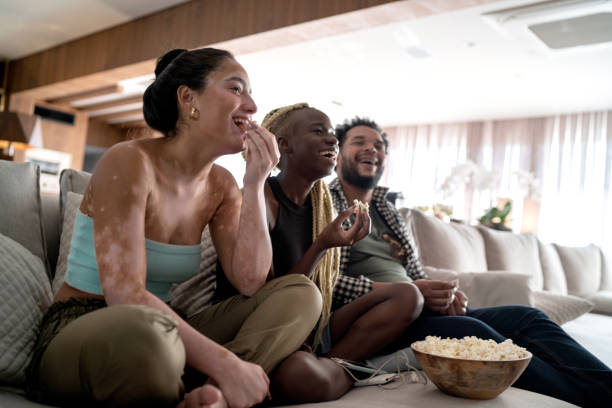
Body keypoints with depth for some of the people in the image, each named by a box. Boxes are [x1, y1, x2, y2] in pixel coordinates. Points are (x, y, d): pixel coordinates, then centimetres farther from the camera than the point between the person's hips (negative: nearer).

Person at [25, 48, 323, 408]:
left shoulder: (221, 186, 4)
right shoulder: (129, 161, -16)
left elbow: (250, 282, -7)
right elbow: (125, 296, -26)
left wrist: (256, 183, -12)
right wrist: (225, 365, -30)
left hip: (158, 337, 7)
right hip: (78, 339, -6)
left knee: (300, 293, -7)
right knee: (145, 329, -43)